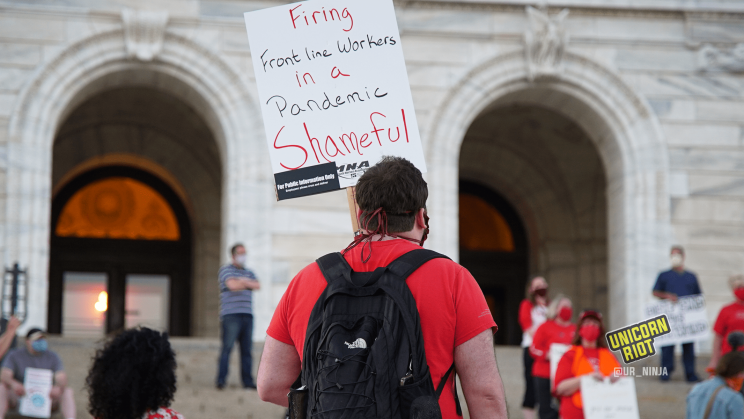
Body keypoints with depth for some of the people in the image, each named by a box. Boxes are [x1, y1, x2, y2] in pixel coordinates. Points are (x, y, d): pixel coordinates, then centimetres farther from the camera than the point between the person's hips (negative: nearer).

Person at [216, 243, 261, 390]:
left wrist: (243, 281, -7)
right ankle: (221, 380, -9)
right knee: (227, 347, -10)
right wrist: (248, 284, 4)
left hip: (247, 315, 6)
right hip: (231, 315, -6)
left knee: (247, 349, 3)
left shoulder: (249, 272, 22)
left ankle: (247, 381, 5)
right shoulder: (226, 269, 4)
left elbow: (257, 286, 5)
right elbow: (232, 285, -12)